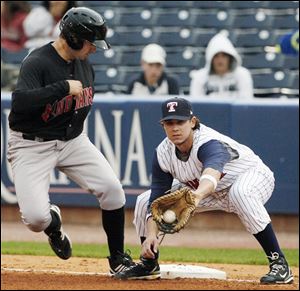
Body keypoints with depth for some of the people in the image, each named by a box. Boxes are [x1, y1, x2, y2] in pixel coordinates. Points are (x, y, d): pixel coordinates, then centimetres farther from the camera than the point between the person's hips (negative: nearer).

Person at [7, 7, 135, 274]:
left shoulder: (84, 63, 4)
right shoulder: (37, 63, -21)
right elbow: (20, 102, -38)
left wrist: (75, 130, 13)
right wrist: (64, 88, -34)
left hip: (72, 140, 6)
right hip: (32, 145, -6)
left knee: (112, 188, -13)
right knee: (35, 218, -19)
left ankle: (118, 260, 3)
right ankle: (53, 220, 21)